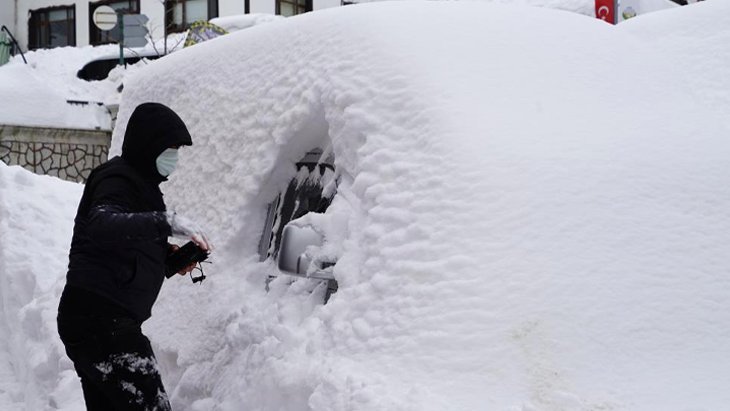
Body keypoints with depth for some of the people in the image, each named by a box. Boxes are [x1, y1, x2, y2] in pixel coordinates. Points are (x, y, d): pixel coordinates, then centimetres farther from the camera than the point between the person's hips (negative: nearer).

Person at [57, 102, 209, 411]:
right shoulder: (117, 178, -10)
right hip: (100, 319, -10)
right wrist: (167, 222, -42)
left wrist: (169, 255, 14)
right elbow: (100, 225, -32)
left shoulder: (140, 181, 22)